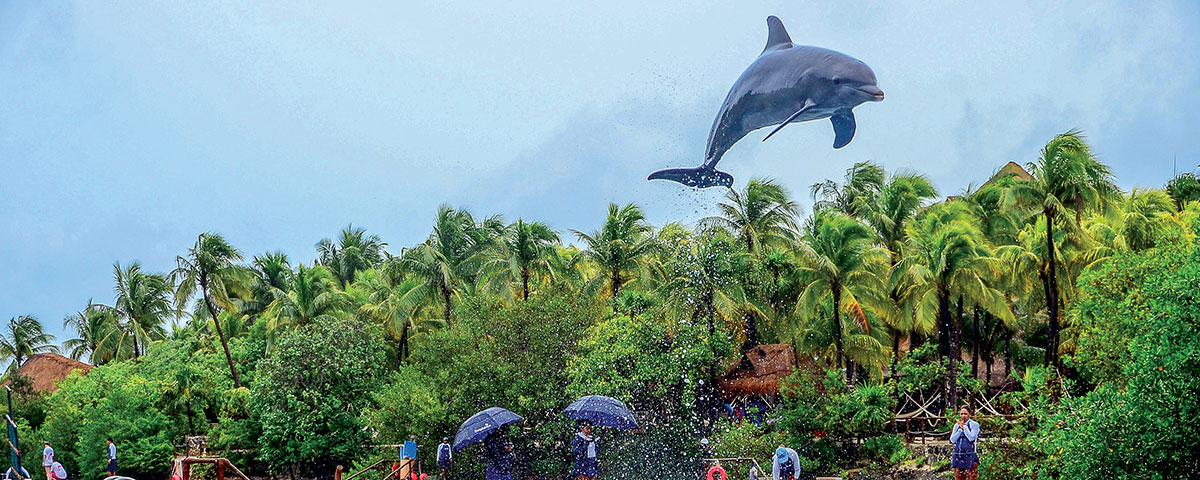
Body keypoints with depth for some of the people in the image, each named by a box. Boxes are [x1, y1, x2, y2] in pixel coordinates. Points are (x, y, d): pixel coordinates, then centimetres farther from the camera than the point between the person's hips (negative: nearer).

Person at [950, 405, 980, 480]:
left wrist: (964, 426, -7)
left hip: (970, 456, -5)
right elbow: (952, 440, 5)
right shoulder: (957, 425, 14)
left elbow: (971, 438, -14)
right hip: (958, 456, 5)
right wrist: (960, 429, -3)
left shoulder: (974, 424, 0)